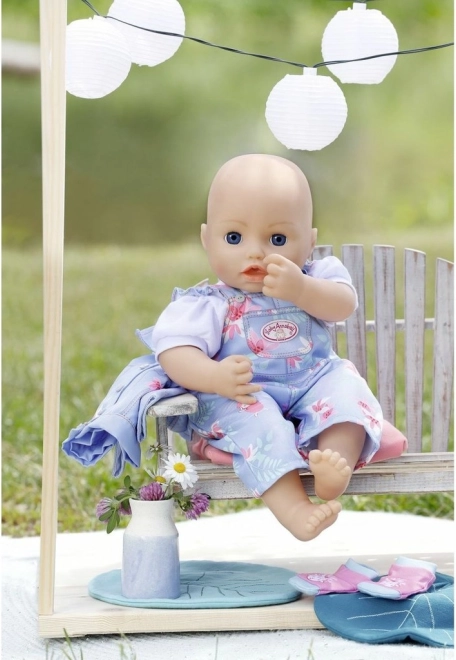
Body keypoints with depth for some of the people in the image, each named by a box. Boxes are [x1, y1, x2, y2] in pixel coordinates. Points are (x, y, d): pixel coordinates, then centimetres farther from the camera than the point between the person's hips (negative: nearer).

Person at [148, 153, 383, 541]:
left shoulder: (314, 280, 2)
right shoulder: (207, 305, -8)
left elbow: (344, 305, -16)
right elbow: (174, 351, -19)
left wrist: (300, 290, -35)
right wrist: (215, 376, -39)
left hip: (313, 384, 4)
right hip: (239, 397, -4)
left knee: (343, 381, -21)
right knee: (251, 416, -32)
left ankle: (339, 459, -45)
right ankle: (293, 507, -46)